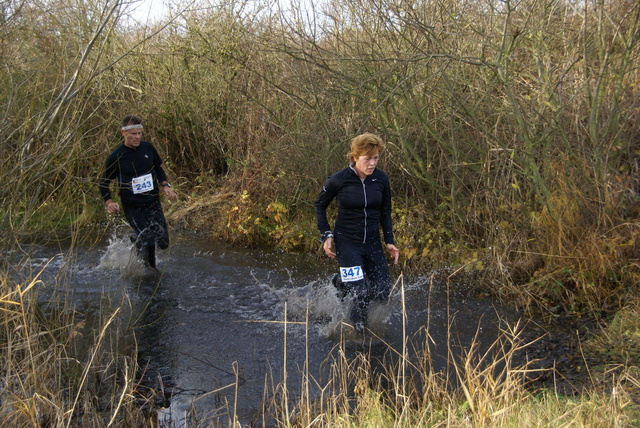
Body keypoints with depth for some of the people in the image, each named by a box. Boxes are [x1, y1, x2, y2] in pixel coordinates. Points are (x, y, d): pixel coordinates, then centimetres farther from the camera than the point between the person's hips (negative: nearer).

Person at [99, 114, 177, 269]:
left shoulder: (148, 148, 1)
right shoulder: (116, 157, -10)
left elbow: (158, 168, 18)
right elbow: (104, 183, 0)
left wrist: (165, 185, 1)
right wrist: (109, 202, -16)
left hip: (153, 204, 5)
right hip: (133, 208, -4)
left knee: (163, 243, 6)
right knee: (148, 242, -16)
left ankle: (137, 239, 37)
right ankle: (149, 271, 14)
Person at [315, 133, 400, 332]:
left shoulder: (381, 179, -5)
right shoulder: (338, 180, -15)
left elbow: (385, 212, 9)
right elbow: (320, 205, 1)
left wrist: (389, 241, 2)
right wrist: (326, 235, -6)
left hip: (372, 242, 5)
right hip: (346, 242, -4)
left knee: (383, 291, 4)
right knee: (362, 293, -14)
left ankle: (344, 282, 32)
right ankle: (358, 326, 19)